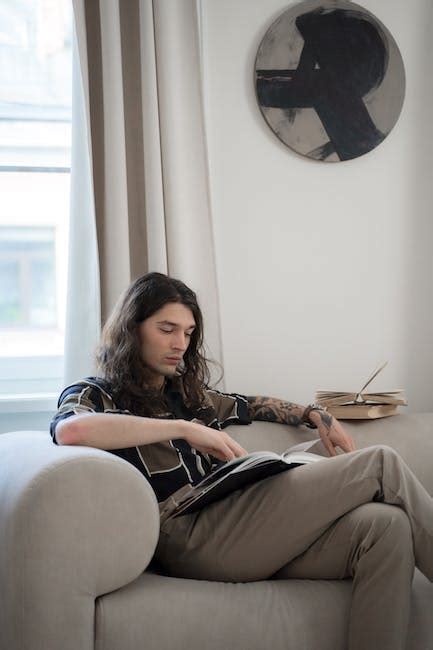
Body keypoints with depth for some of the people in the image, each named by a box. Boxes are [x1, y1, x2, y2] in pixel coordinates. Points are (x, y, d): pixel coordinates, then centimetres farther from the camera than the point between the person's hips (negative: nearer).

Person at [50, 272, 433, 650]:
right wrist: (184, 428, -18)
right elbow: (70, 430, -19)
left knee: (385, 526, -22)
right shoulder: (93, 396, 6)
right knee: (381, 464, -10)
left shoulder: (188, 395, 27)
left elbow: (251, 405, 44)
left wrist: (316, 416, 28)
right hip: (190, 538, -7)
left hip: (237, 522, 7)